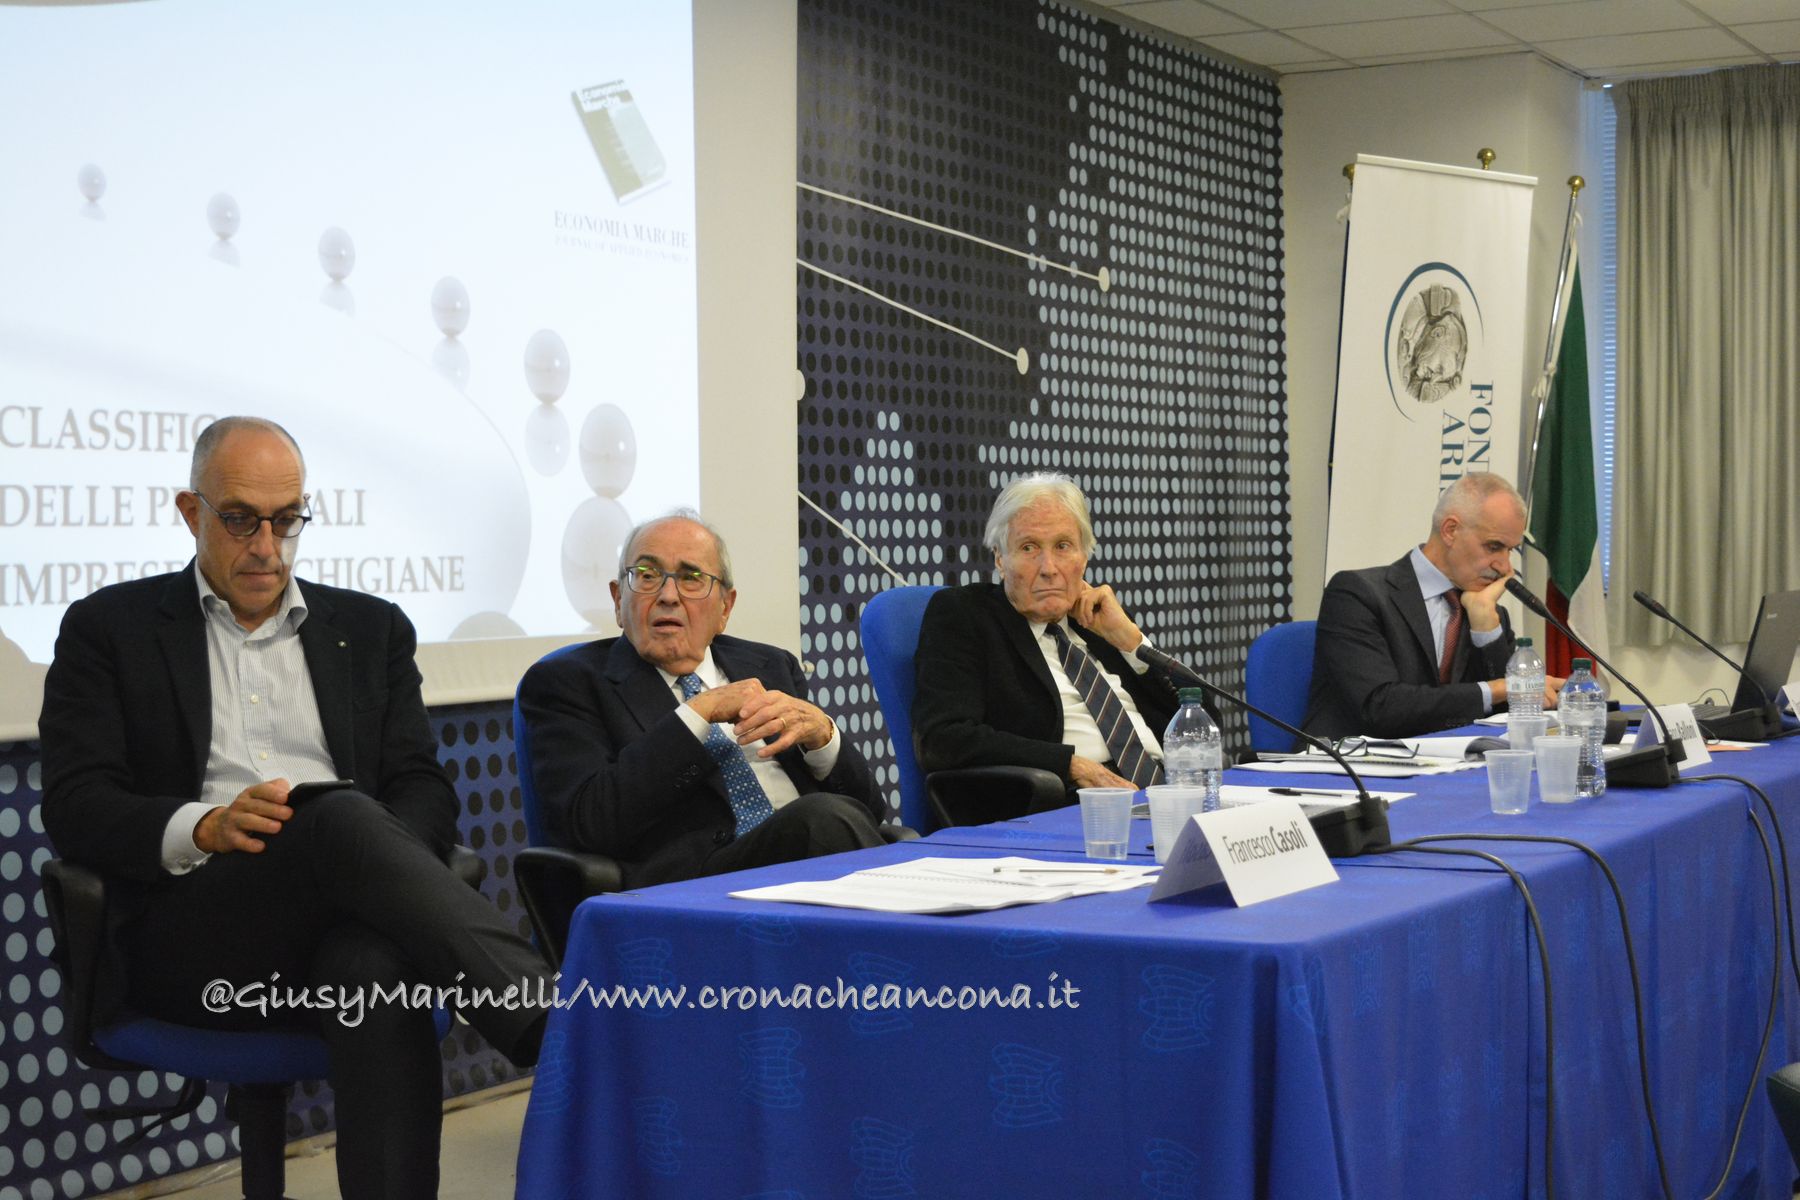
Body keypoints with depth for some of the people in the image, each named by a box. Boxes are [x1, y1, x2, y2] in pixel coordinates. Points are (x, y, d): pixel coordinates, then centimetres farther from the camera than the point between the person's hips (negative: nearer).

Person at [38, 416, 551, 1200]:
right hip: (188, 934, -2)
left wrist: (389, 855, -12)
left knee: (374, 970, -38)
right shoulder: (109, 628, 13)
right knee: (344, 819, -34)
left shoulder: (371, 629, 21)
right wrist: (203, 829, -18)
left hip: (340, 926, 2)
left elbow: (425, 791, 13)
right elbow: (75, 809, 2)